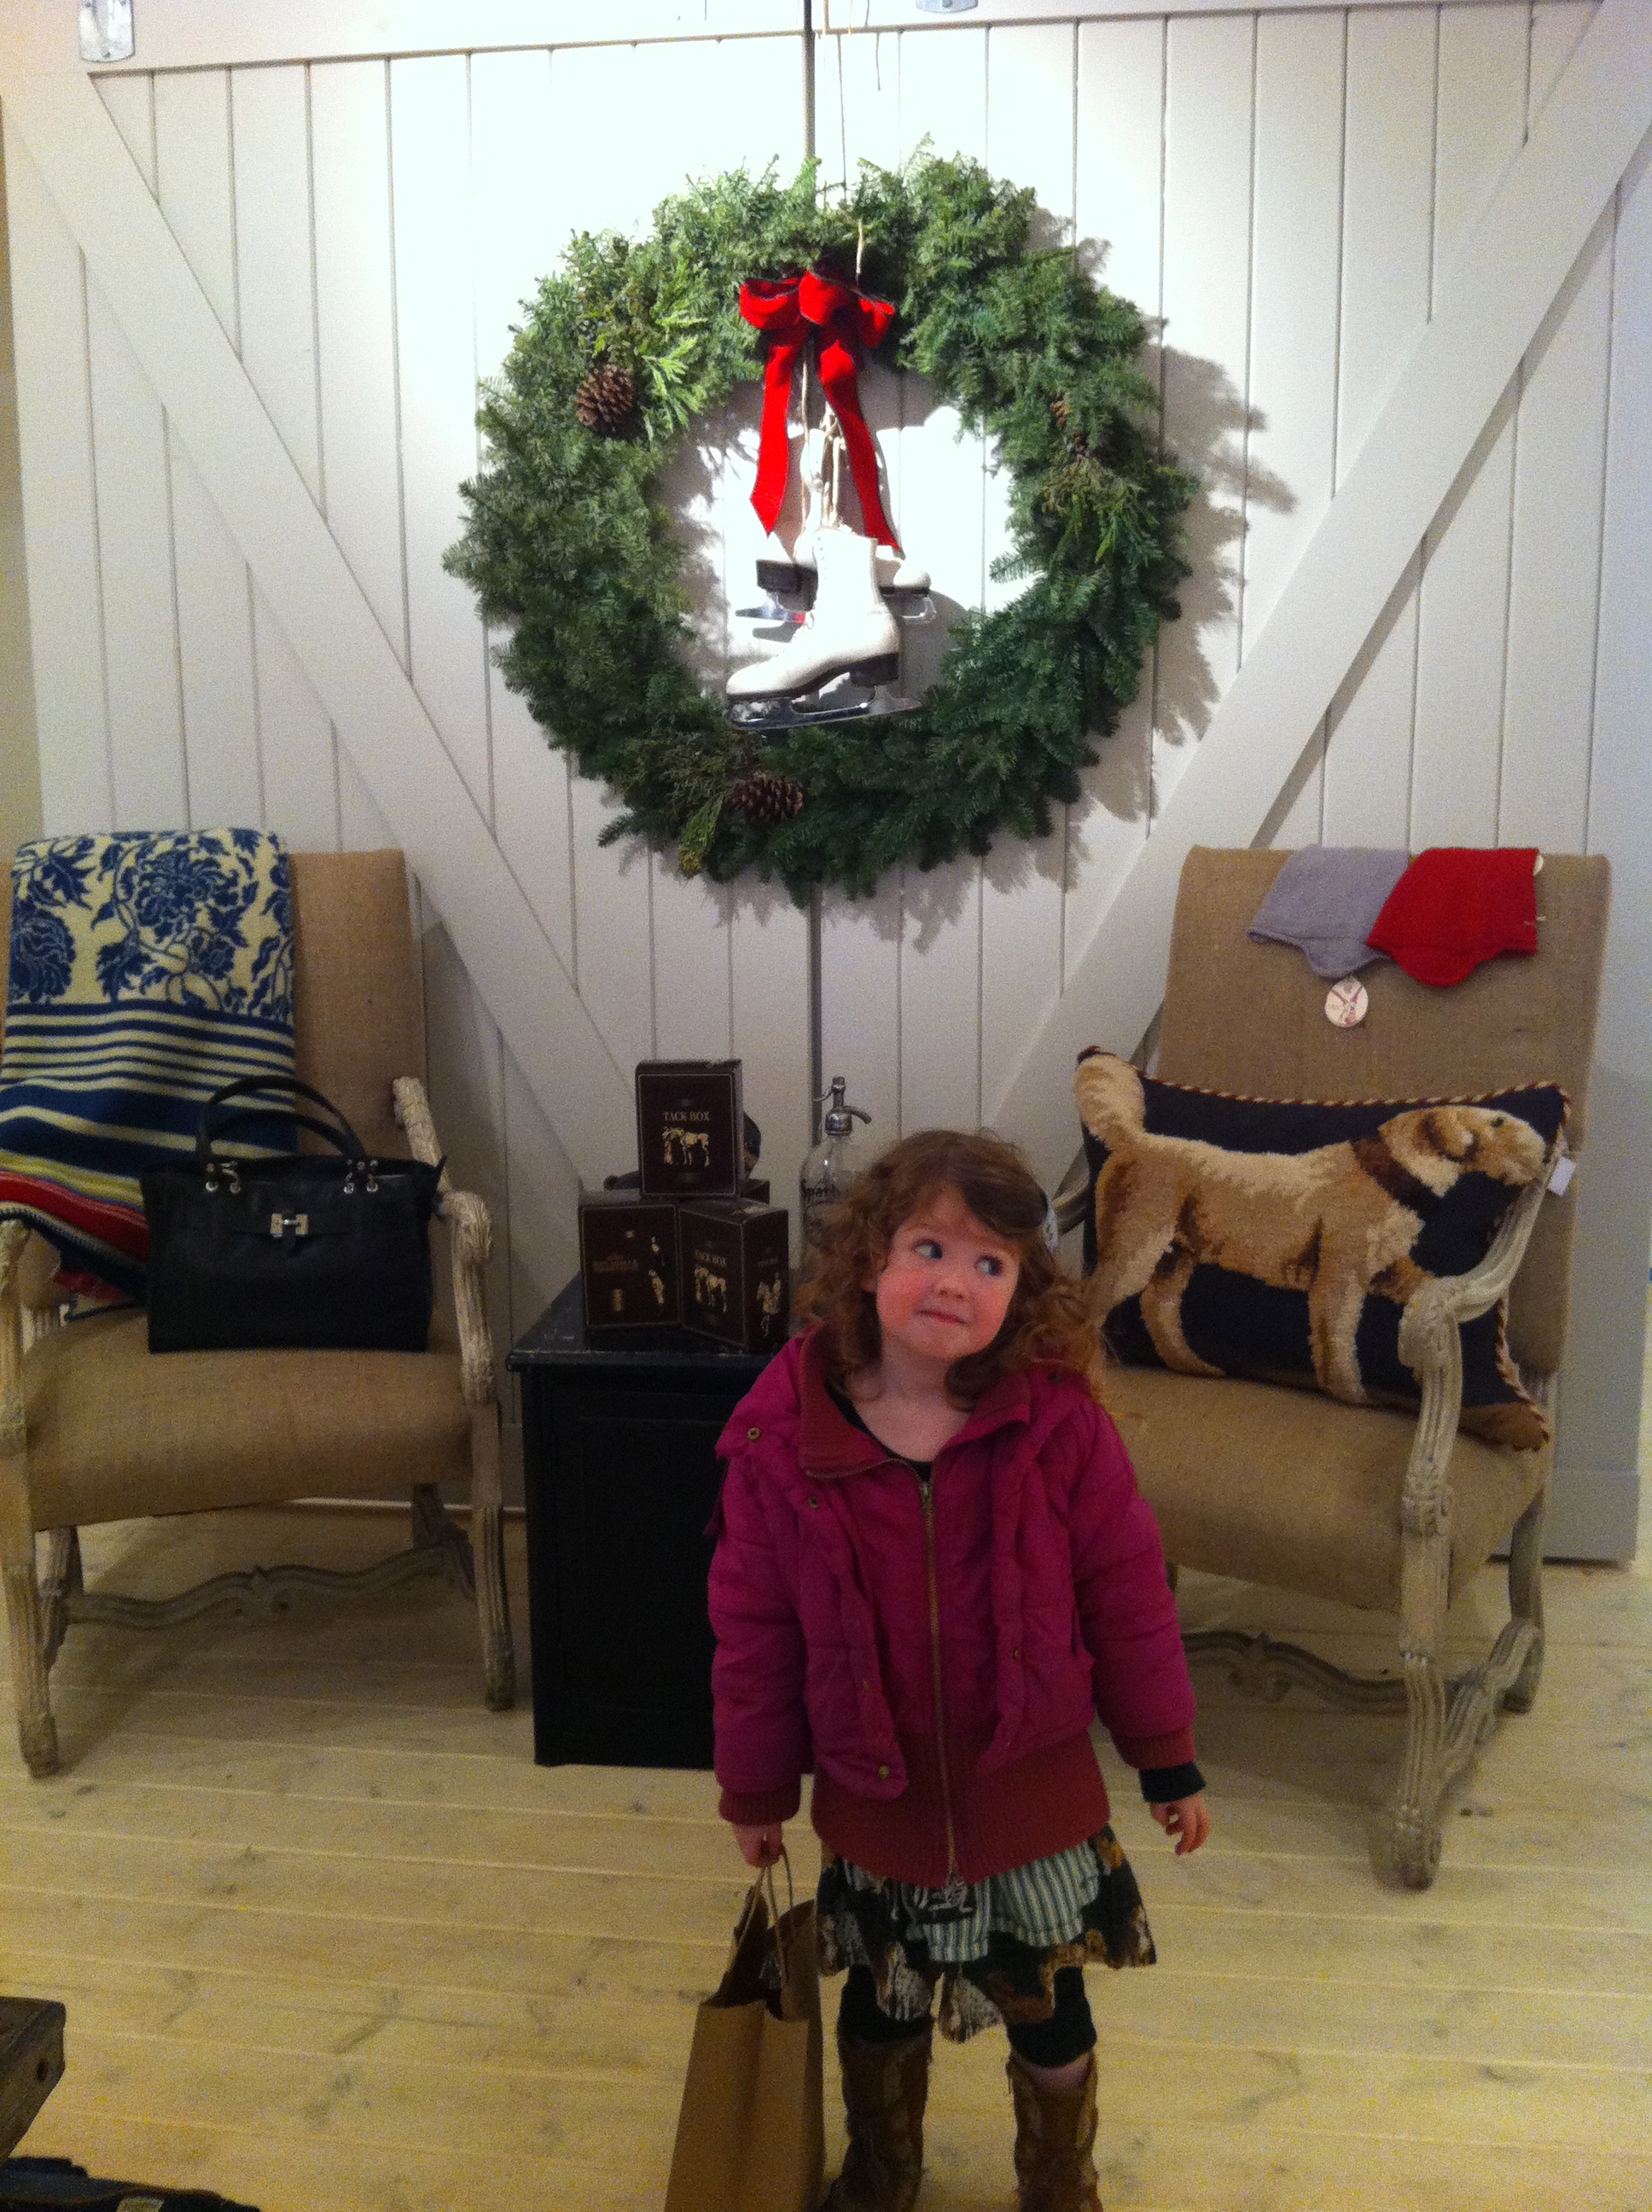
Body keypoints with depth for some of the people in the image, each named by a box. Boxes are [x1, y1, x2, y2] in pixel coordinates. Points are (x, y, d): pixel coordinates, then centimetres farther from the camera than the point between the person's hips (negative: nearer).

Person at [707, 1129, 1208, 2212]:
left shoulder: (1058, 1420, -17)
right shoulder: (780, 1434, -16)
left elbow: (1127, 1592, -7)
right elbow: (753, 1627, -6)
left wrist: (1169, 1760, 0)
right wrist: (755, 1789, 3)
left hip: (1034, 1789, -1)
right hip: (876, 1799, 1)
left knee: (1050, 2009, 20)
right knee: (880, 2002, 25)